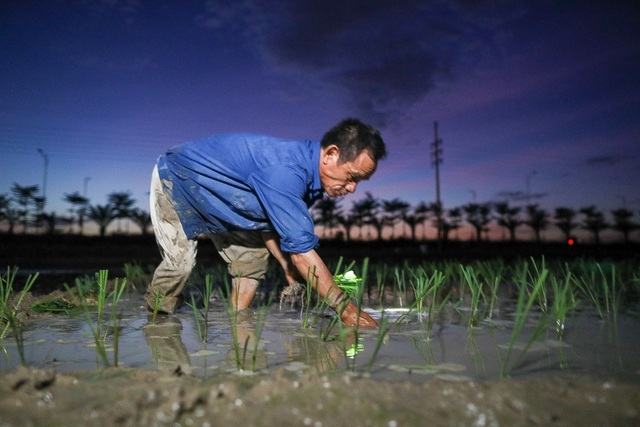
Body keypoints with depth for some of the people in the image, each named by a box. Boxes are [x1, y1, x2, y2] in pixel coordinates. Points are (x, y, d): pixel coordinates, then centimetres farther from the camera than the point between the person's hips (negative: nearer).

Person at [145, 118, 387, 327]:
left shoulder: (304, 169, -11)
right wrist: (345, 308, -36)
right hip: (175, 180, -8)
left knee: (252, 257, 1)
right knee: (180, 263, -18)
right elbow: (300, 249, -41)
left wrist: (290, 271, -12)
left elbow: (269, 223, -3)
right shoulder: (285, 170, -41)